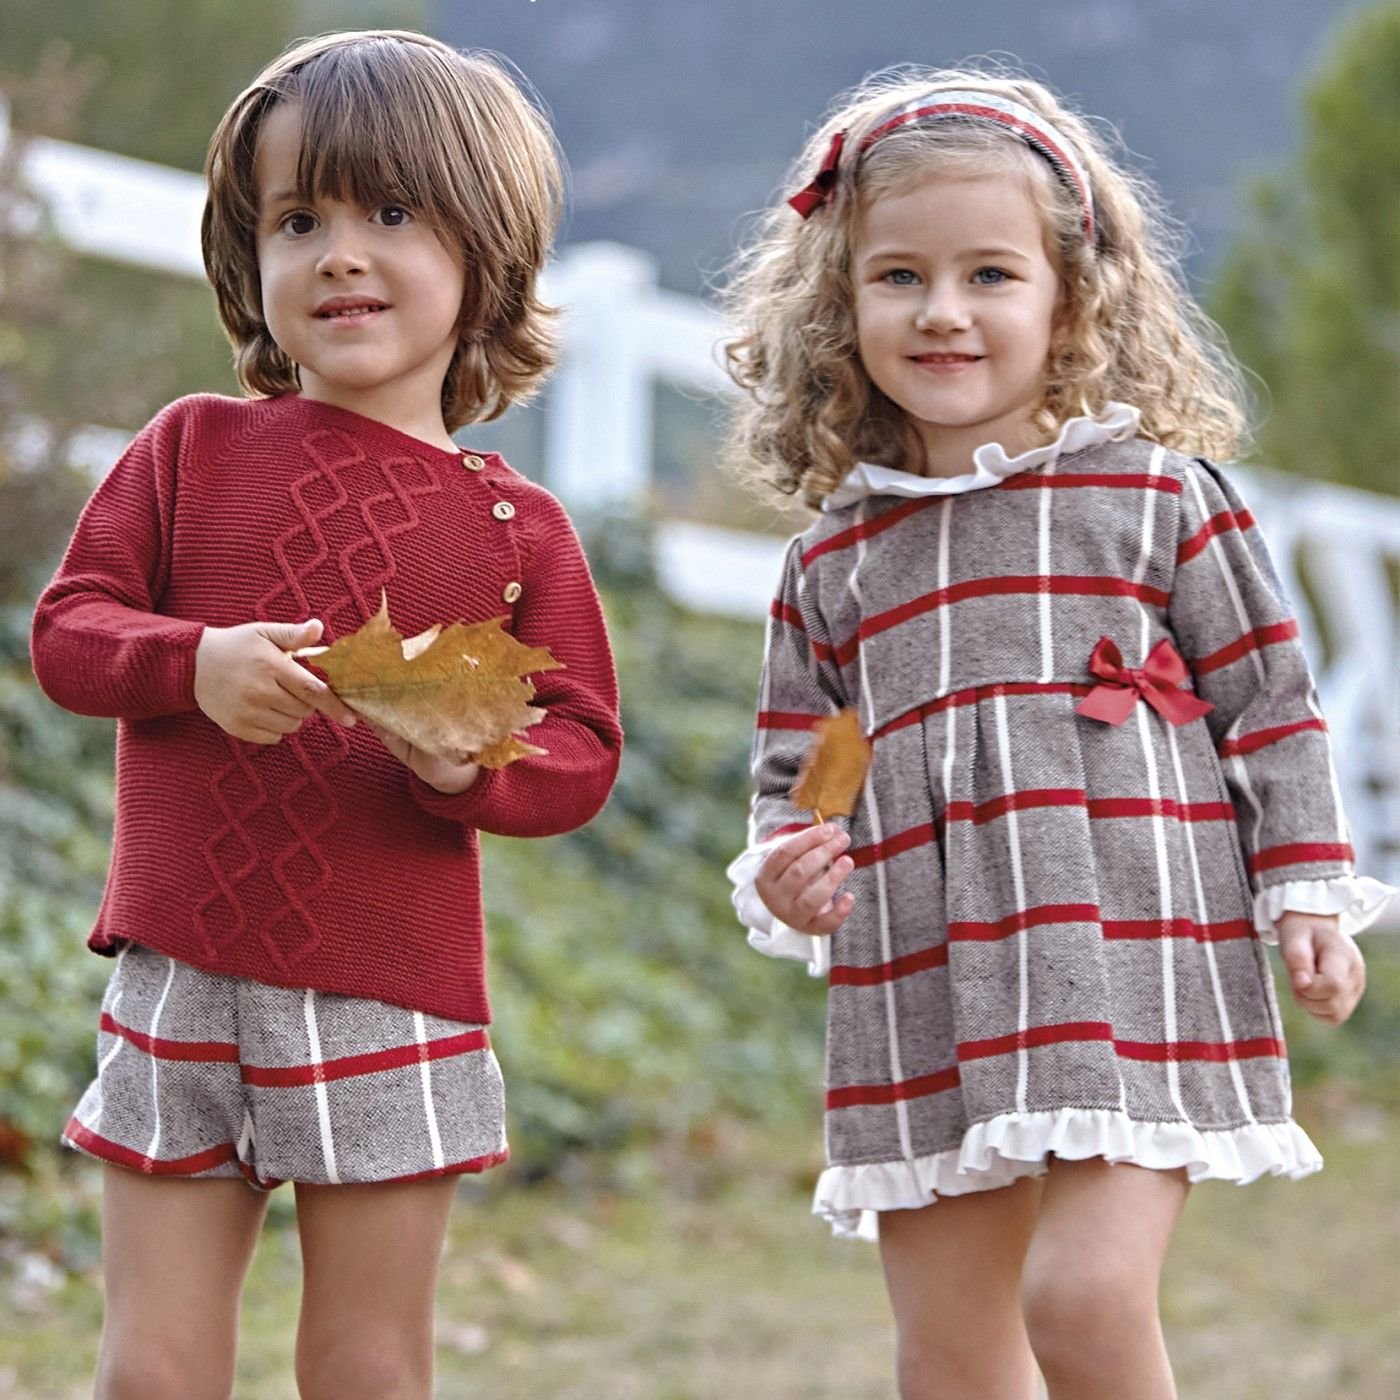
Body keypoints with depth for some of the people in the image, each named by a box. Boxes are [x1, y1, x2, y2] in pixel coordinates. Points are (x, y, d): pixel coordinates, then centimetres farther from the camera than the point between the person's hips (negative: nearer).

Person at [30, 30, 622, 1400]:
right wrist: (194, 664, -17)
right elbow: (66, 629, 2)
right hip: (180, 983, 1)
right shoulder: (192, 450, 6)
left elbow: (583, 749, 1)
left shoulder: (514, 529, 2)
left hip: (391, 1008, -1)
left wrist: (471, 760, -20)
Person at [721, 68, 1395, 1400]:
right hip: (921, 998, 4)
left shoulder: (1158, 496, 2)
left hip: (1129, 973, -4)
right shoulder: (832, 562, 11)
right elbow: (793, 767, 16)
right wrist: (786, 870, -4)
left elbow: (1267, 707, 4)